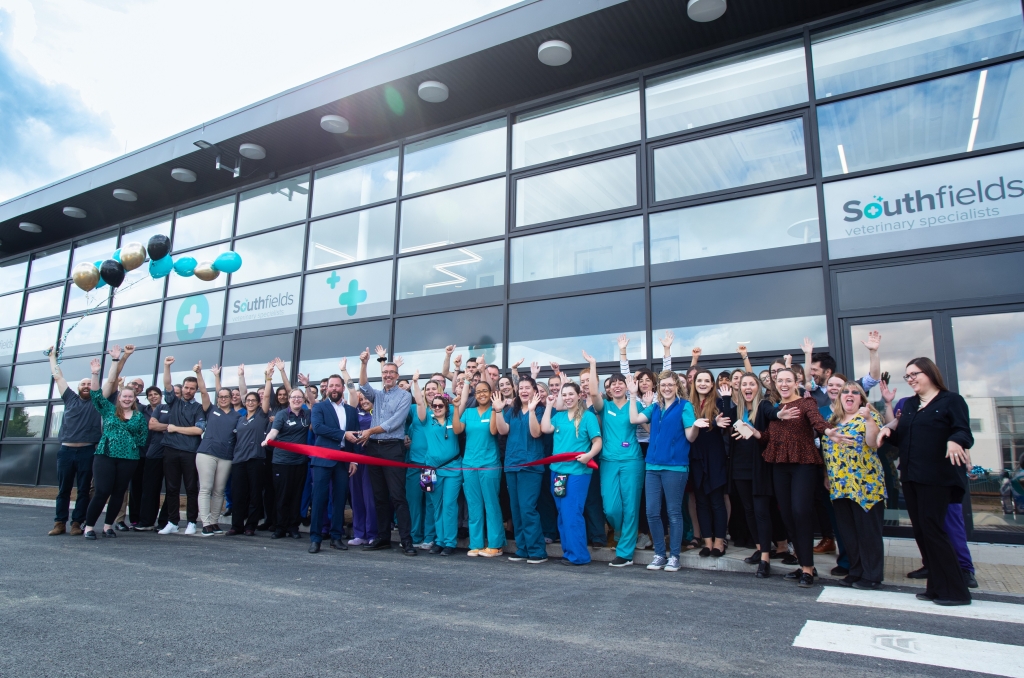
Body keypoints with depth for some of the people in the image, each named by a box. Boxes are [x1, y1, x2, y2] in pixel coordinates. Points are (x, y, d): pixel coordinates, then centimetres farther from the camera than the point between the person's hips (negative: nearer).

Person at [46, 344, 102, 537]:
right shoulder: (70, 398, 13)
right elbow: (57, 377, 17)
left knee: (83, 490, 2)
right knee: (63, 489, 7)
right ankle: (60, 523, 14)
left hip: (87, 451, -2)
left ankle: (77, 523, 8)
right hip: (66, 450, 2)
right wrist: (52, 356, 20)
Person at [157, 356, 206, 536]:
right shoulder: (173, 402, 13)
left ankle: (191, 522, 10)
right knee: (171, 488, 6)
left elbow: (198, 430, -8)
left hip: (190, 452, -2)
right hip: (171, 450, 2)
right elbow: (167, 385, -1)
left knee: (191, 488, 2)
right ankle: (172, 522, 13)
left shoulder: (199, 408, 4)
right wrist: (167, 366, -12)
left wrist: (176, 429, -7)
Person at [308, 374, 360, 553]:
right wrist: (343, 434, -16)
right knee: (320, 499, -4)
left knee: (340, 499, 6)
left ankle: (337, 537, 14)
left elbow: (355, 437, 11)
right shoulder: (319, 407, 4)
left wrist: (354, 460, 1)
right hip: (323, 459, -3)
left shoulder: (352, 411, 14)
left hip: (344, 461, 3)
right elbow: (317, 427, -14)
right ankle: (315, 538, 3)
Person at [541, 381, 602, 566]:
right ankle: (568, 551, 19)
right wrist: (549, 405, 1)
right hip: (557, 470, 6)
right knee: (562, 514, 10)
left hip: (577, 471, -6)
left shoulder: (588, 416, -3)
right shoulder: (558, 415, 12)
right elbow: (545, 428, -5)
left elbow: (597, 442, -6)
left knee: (572, 514, -7)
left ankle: (578, 555, 3)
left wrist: (589, 455, -25)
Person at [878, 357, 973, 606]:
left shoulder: (951, 400, -3)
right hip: (910, 476, 7)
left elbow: (964, 431, -13)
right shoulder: (909, 404, 16)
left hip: (937, 477, -7)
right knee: (920, 532, 8)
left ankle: (954, 590, 4)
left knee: (932, 530, -7)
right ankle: (938, 586, 17)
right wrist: (888, 430, -2)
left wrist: (955, 442, -34)